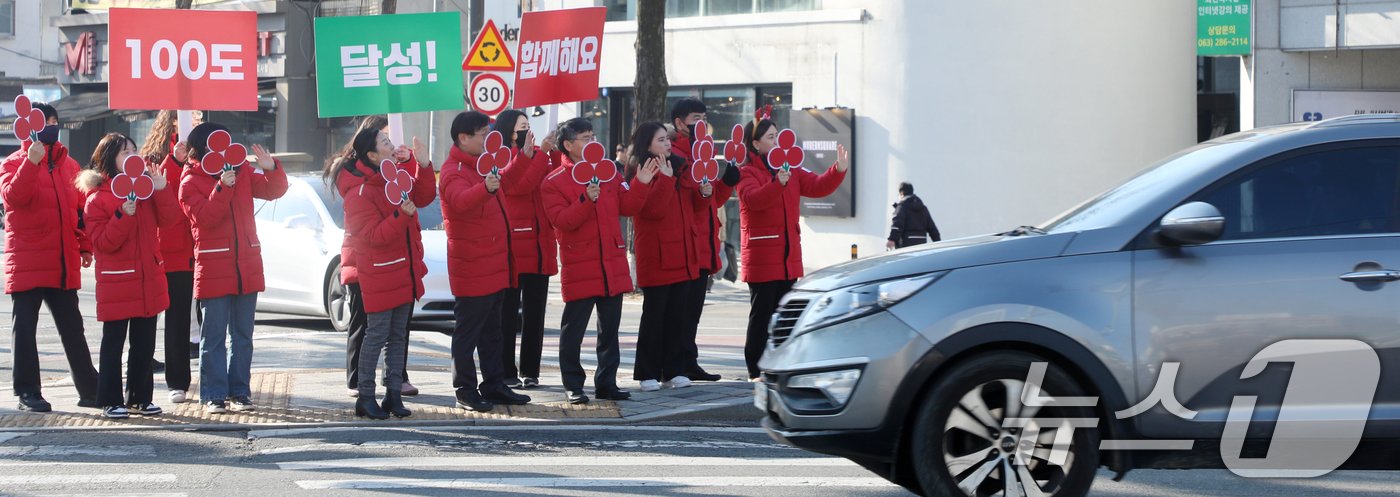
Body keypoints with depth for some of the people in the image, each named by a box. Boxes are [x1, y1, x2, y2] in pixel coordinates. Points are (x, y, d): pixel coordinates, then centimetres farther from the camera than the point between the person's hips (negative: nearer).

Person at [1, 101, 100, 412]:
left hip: (64, 264, 5)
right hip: (27, 262, -5)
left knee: (72, 327, 10)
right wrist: (32, 162, -29)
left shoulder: (68, 164, 13)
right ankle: (28, 393, 4)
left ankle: (89, 389, 15)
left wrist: (85, 246, 8)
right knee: (25, 326, 0)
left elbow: (80, 208, 16)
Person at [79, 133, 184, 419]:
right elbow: (103, 243, -14)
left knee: (145, 343, 11)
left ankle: (140, 398, 20)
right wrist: (123, 216, -26)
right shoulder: (97, 199, -7)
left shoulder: (146, 187, 9)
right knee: (114, 342, -1)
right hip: (117, 283, -6)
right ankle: (111, 401, 4)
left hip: (149, 281, 6)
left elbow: (169, 220, 2)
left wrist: (161, 190, -10)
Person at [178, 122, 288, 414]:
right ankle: (213, 395, 1)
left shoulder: (243, 172, 8)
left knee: (243, 334, 9)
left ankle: (239, 391, 15)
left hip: (247, 267, 5)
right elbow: (204, 217, -18)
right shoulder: (190, 183, -5)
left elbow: (274, 191, 7)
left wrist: (271, 169, -12)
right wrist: (223, 188, -28)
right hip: (213, 271, -5)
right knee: (214, 336, -2)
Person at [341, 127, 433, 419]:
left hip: (404, 272, 8)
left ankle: (394, 394, 15)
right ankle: (366, 398, 2)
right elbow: (374, 235, -21)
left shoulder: (397, 177, 7)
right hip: (378, 276, -8)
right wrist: (402, 214, -31)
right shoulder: (360, 193, -17)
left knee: (398, 335, 10)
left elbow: (425, 195, 15)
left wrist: (422, 165, 1)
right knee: (377, 335, -5)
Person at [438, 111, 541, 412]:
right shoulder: (454, 172, -16)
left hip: (495, 266, 10)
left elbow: (510, 184, 33)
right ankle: (466, 391, 1)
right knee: (468, 332, -4)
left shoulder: (482, 166, 16)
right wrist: (485, 188, -56)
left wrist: (526, 157, 23)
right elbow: (460, 199, -38)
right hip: (472, 268, -10)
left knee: (491, 331, 15)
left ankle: (494, 385, 22)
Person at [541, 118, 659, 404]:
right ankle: (573, 387, 8)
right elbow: (562, 220, -17)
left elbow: (627, 207, 9)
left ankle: (606, 383, 18)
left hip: (612, 264, 5)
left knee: (610, 328, 10)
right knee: (573, 330, -1)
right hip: (579, 267, -5)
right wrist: (587, 200, -28)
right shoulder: (554, 182, -6)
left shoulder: (608, 172, 11)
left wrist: (641, 184, -5)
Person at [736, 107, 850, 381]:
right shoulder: (747, 173, -8)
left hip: (789, 256, 7)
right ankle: (756, 371, -1)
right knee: (762, 314, -6)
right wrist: (777, 183, -43)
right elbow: (753, 198, -26)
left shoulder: (791, 170, 14)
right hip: (761, 256, -7)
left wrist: (839, 169, -9)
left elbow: (817, 186, 8)